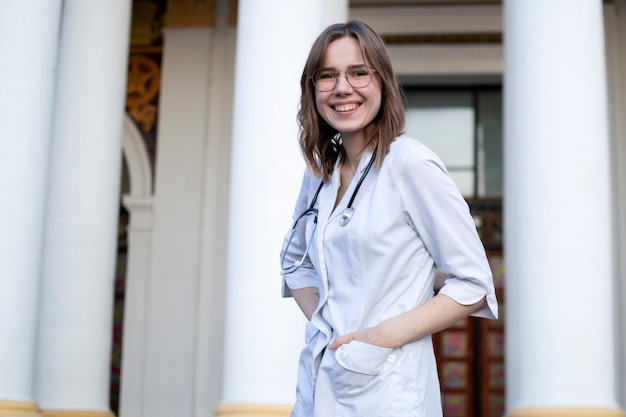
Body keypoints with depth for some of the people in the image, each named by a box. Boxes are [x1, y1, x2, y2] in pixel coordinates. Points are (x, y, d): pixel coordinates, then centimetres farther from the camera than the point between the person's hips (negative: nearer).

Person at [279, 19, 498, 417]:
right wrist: (321, 320, 3)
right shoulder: (319, 171, 6)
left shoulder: (412, 163, -13)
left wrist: (386, 335, -17)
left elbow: (474, 285, -11)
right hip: (319, 382, 6)